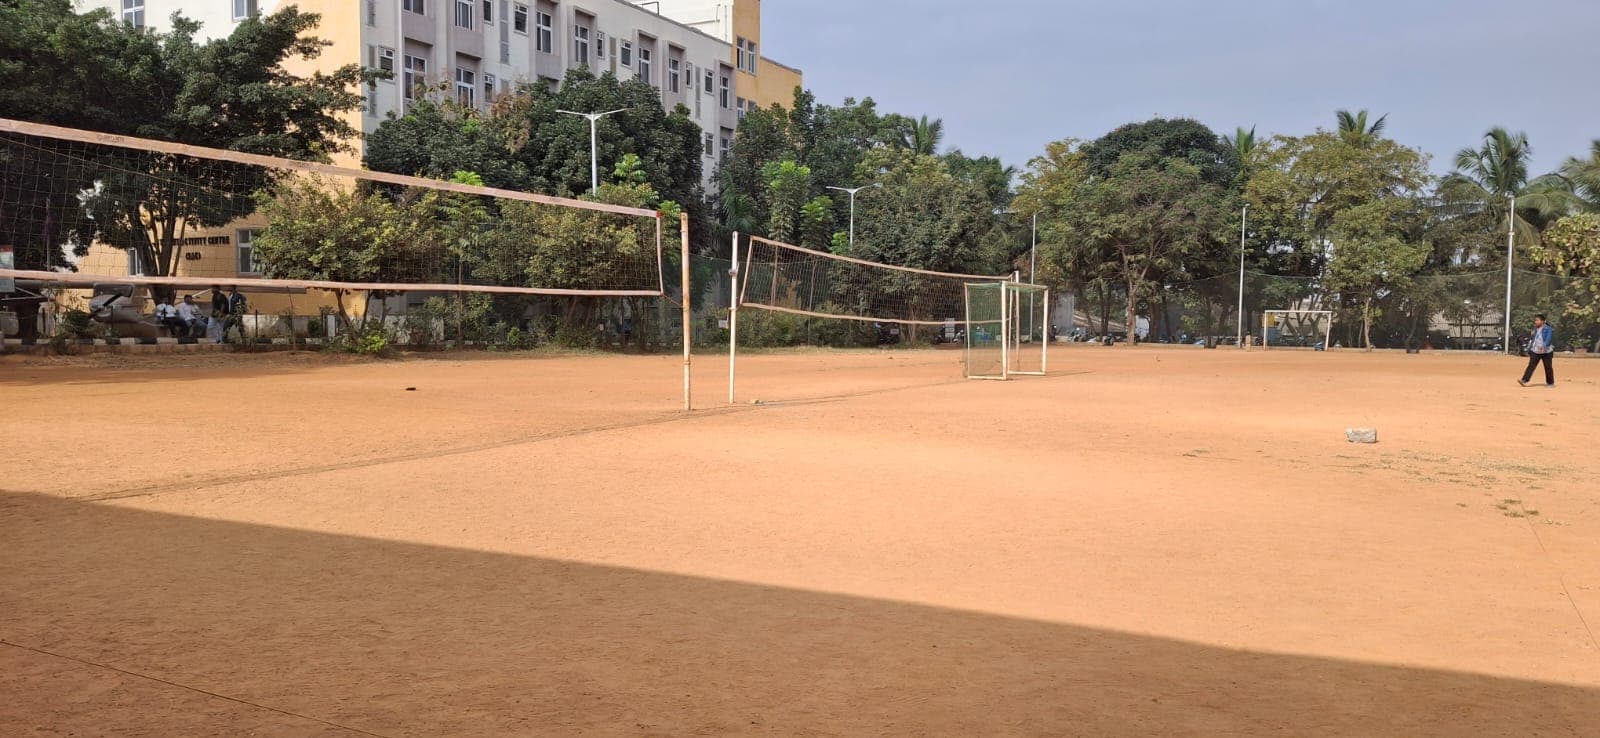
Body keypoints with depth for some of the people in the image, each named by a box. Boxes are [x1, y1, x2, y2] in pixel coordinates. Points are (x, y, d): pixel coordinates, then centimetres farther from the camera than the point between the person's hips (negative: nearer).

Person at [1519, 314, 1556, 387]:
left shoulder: (1548, 329, -9)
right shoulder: (1535, 329, 10)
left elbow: (1549, 339, -22)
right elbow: (1531, 339, 18)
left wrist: (1543, 346, -38)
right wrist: (1529, 349, 15)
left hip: (1546, 352, -4)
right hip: (1535, 351, 5)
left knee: (1548, 367, 6)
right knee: (1531, 365, -7)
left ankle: (1550, 383, 18)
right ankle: (1524, 380, -16)